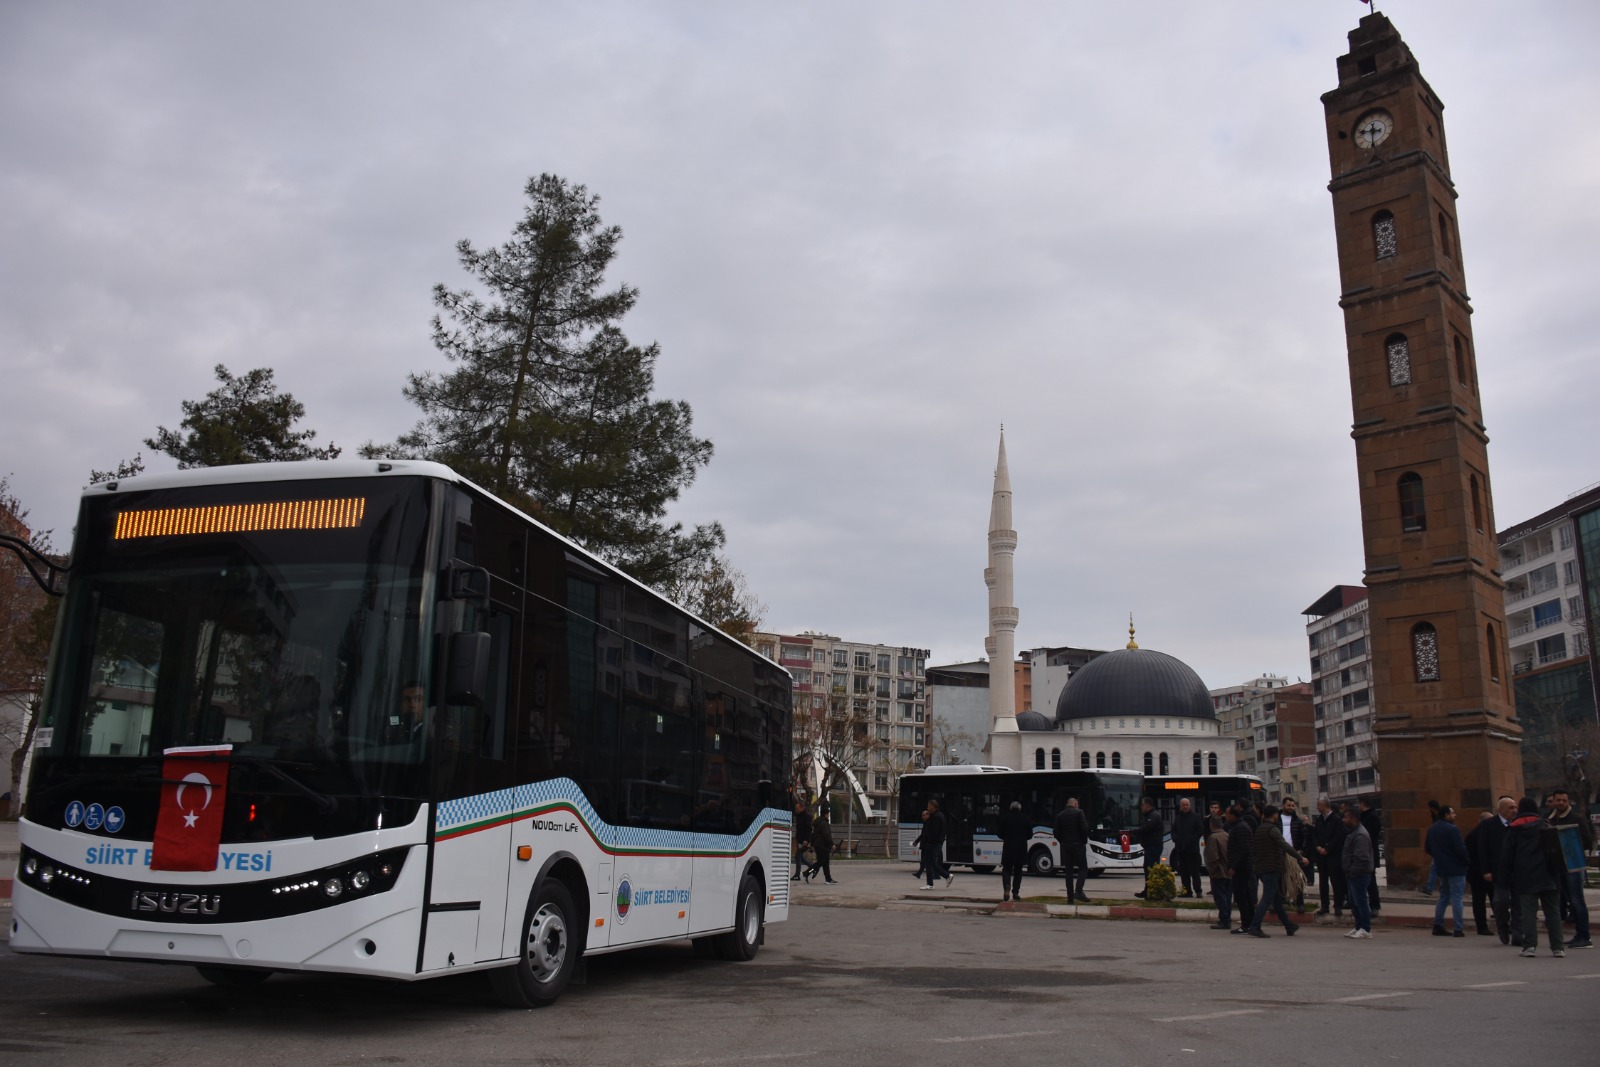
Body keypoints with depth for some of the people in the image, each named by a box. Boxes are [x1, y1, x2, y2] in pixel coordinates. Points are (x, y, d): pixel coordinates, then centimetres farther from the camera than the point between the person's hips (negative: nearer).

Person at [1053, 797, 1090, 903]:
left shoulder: (1060, 815, 9)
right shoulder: (1079, 812, -4)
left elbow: (1056, 832, 5)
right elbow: (1084, 828, -13)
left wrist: (1063, 842, 14)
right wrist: (1084, 841, 0)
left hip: (1065, 846, 4)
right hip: (1078, 845, -4)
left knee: (1068, 871, 8)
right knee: (1083, 868, 2)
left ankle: (1070, 896, 5)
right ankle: (1078, 891, -17)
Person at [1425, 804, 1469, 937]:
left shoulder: (1432, 829, 9)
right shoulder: (1452, 829, -17)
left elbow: (1427, 848, 14)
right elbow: (1460, 849, -20)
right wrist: (1466, 860, -4)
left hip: (1440, 868, 8)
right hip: (1455, 868, -7)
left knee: (1443, 897, 16)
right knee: (1456, 898, -3)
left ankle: (1438, 926, 14)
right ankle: (1458, 929, -3)